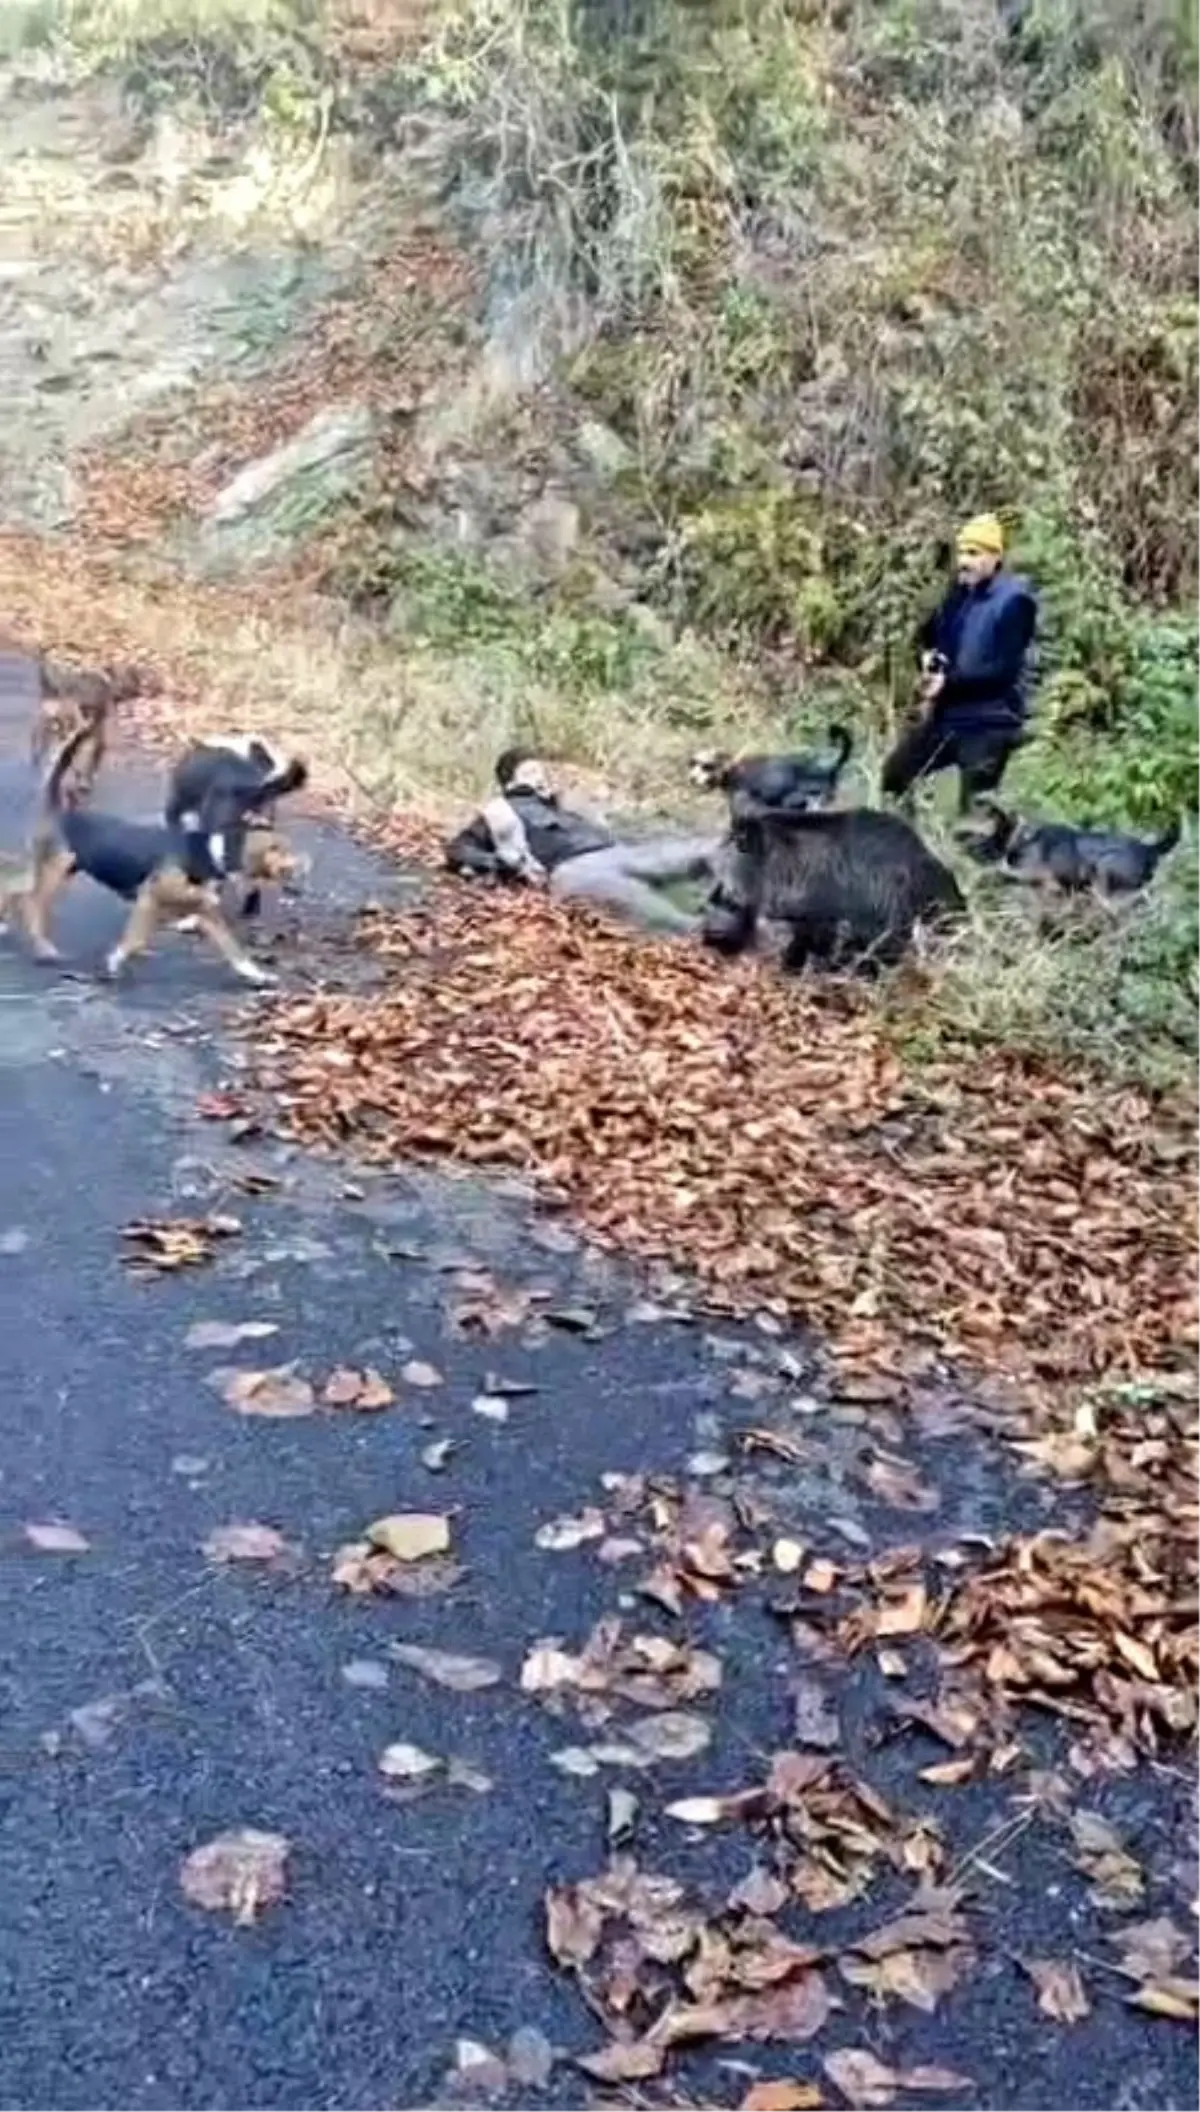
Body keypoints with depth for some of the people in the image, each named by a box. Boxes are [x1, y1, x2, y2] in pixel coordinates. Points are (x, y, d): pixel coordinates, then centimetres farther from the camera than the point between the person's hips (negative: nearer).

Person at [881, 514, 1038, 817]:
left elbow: (1004, 670, -21)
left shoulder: (1014, 600, -14)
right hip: (945, 715, 8)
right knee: (893, 775, 15)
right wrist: (928, 656, -3)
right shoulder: (960, 592, 8)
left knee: (974, 809, -5)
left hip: (989, 724, -8)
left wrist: (949, 682, -22)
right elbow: (929, 633, 21)